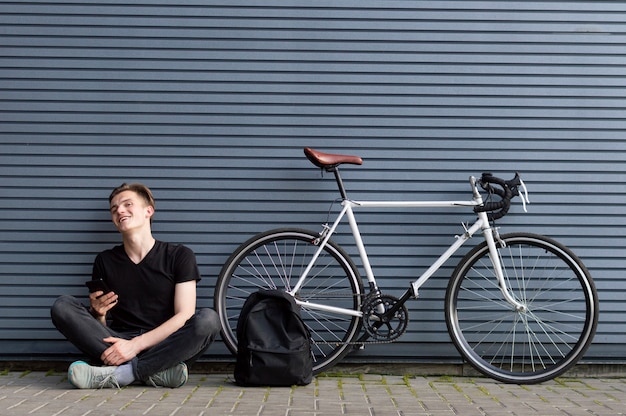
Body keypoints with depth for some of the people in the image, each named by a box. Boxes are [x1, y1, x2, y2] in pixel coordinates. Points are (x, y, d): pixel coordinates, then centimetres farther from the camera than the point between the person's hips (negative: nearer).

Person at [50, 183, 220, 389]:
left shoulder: (179, 255, 4)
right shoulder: (105, 261, 13)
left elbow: (184, 316, -7)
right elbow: (100, 326, 14)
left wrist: (136, 345, -18)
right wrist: (98, 313, -11)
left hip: (163, 346, -2)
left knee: (208, 319, -30)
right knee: (62, 306, -18)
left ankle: (120, 374, -29)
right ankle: (156, 372, -26)